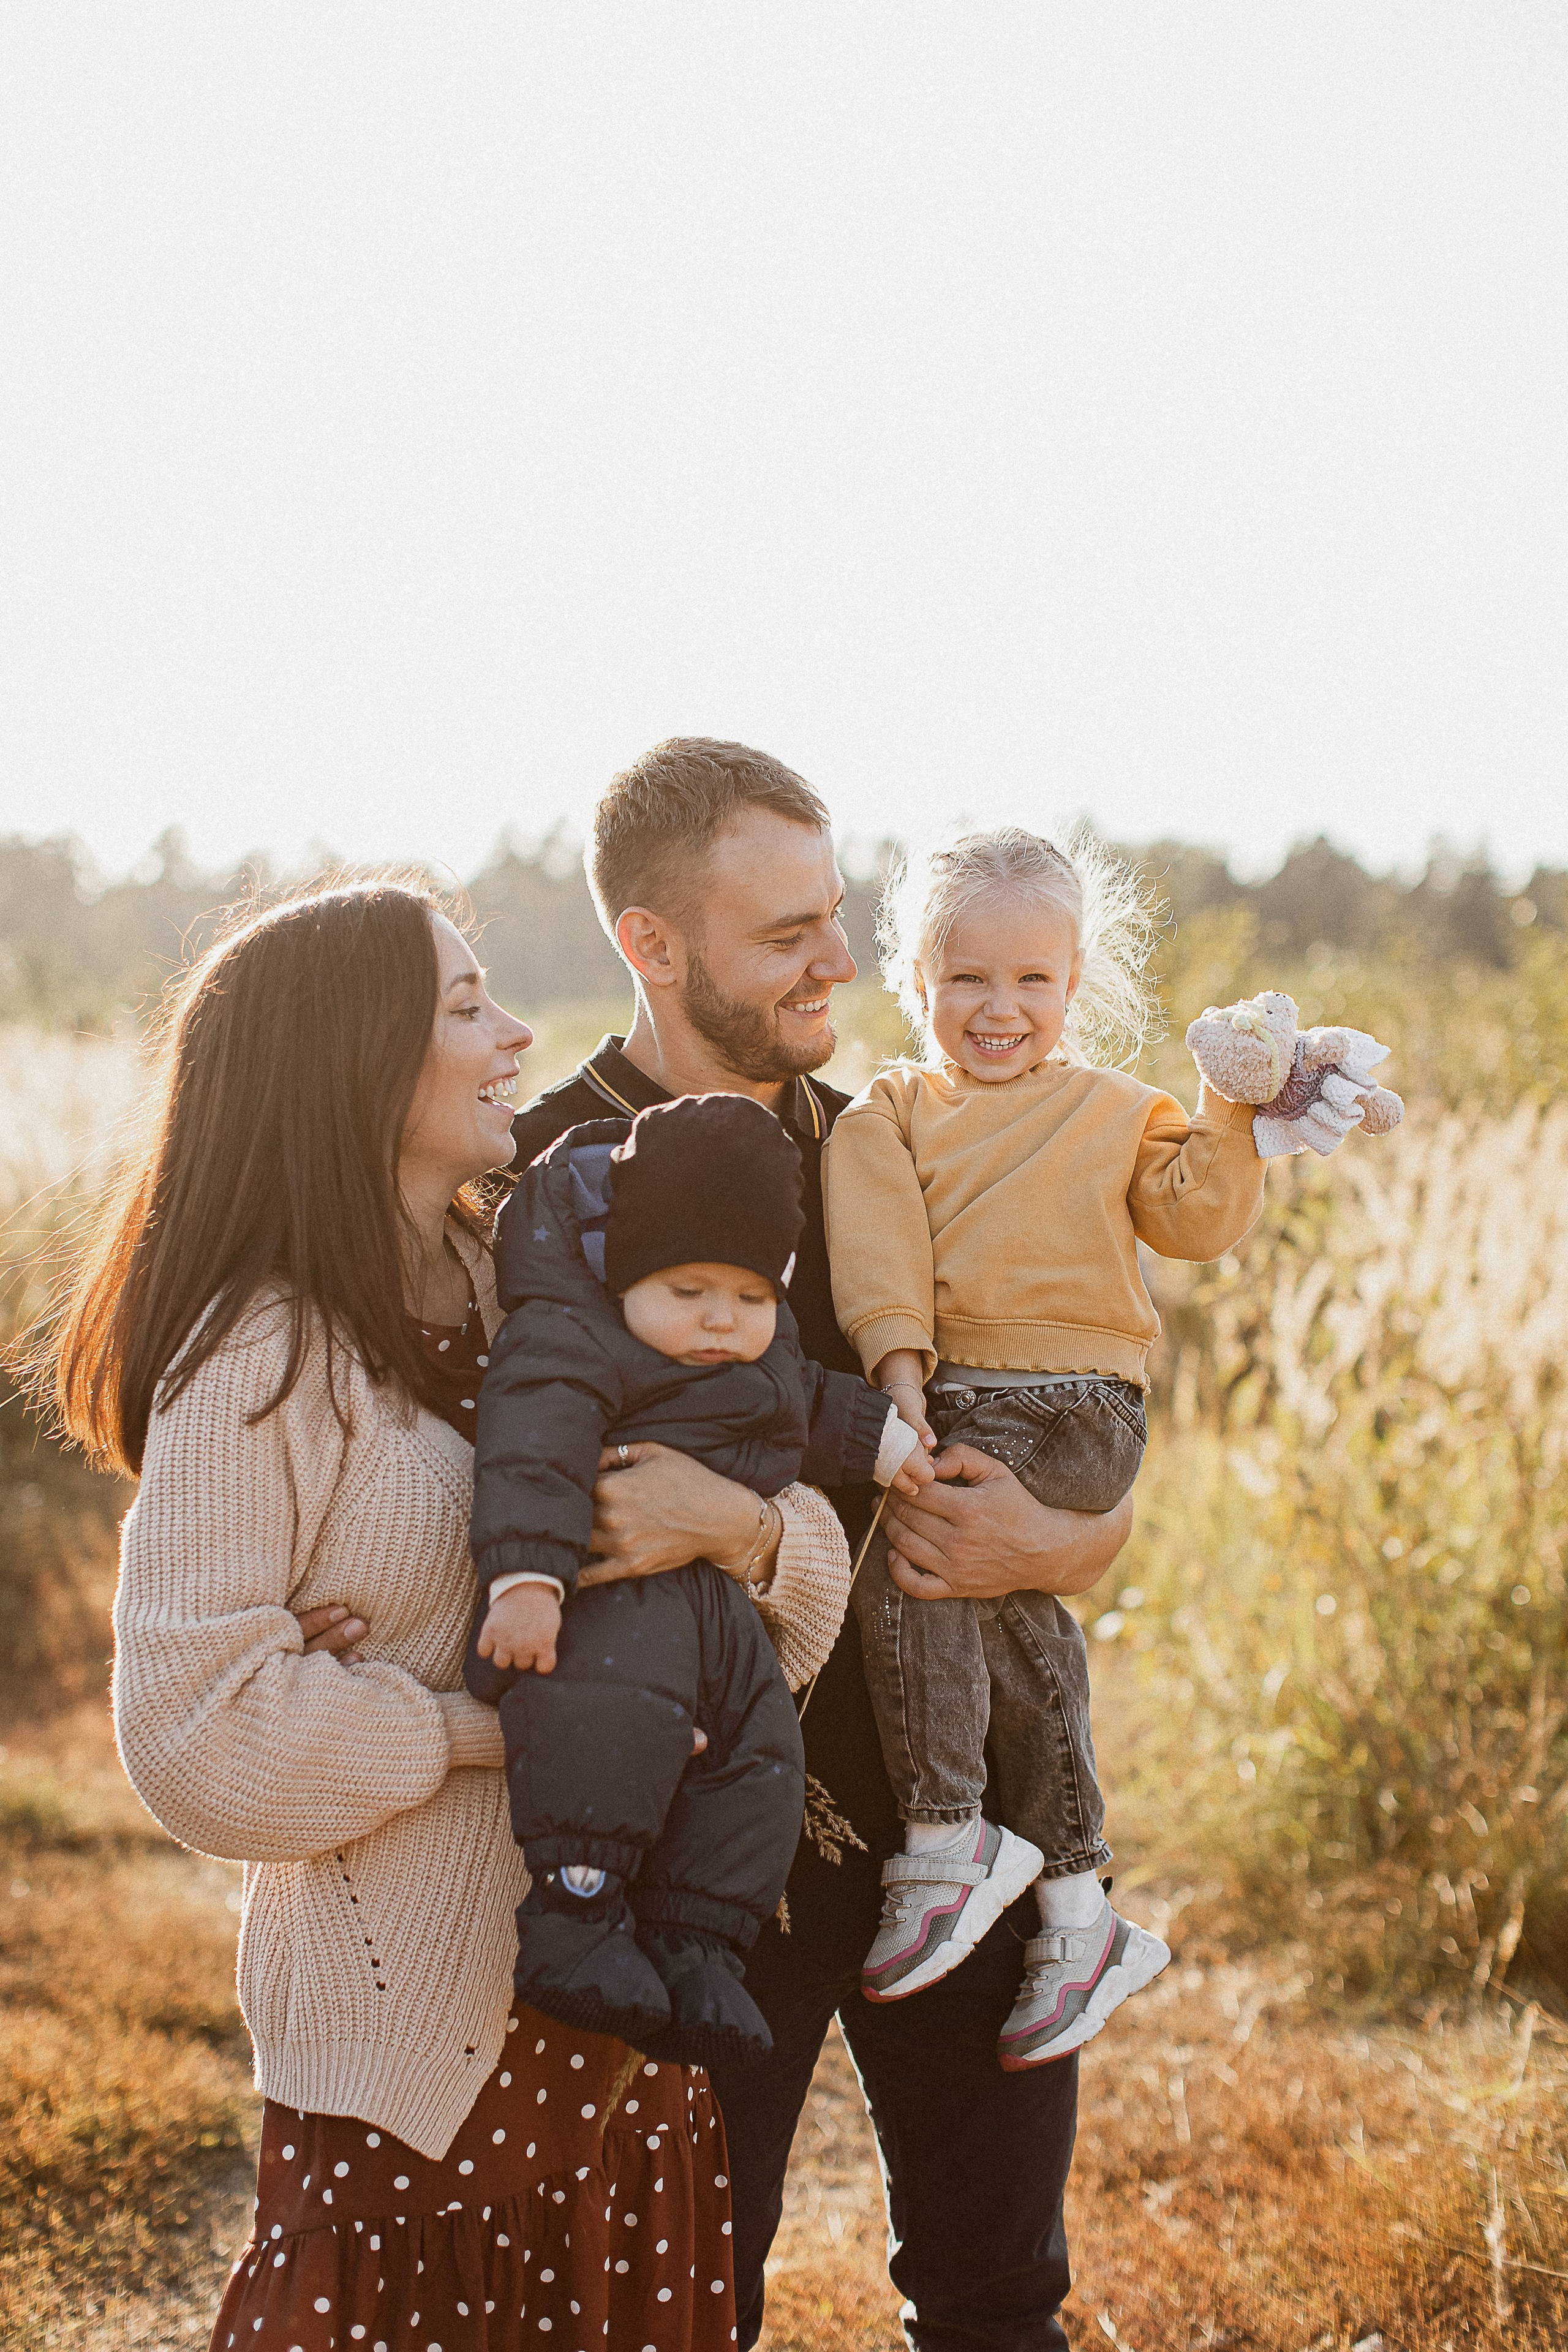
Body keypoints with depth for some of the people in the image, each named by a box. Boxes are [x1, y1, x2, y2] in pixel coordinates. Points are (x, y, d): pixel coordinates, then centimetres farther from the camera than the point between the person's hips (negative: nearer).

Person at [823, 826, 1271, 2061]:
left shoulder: (1114, 1110, 13)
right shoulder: (888, 1116, 13)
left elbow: (1199, 1218, 6)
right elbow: (879, 1260, 1)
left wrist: (1232, 1117, -6)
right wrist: (902, 1382, -11)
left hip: (1073, 1411, -3)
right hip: (952, 1406, 3)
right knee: (1015, 1632, 2)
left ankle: (946, 1838, -13)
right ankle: (1075, 1907, 12)